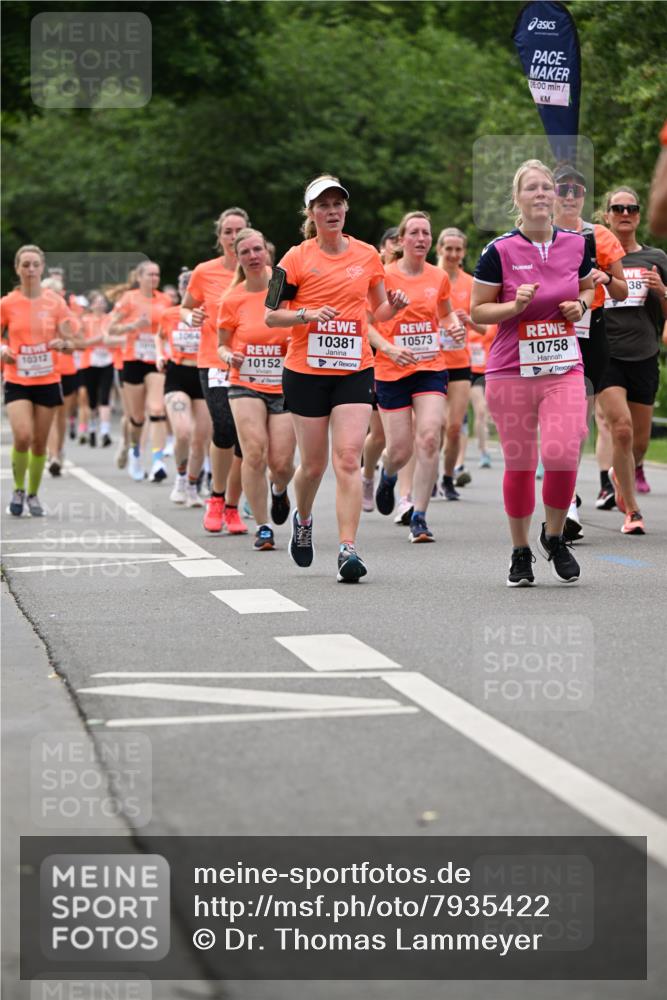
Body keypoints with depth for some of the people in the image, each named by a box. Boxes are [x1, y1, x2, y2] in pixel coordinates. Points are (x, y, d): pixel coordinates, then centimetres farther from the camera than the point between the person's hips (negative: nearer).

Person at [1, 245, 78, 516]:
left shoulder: (55, 302, 0)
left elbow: (72, 343, 2)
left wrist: (63, 343, -21)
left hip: (48, 381, 1)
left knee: (39, 443, 6)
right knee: (22, 436, -18)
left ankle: (33, 494, 25)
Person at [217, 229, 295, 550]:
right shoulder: (232, 299, 1)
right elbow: (222, 345, 12)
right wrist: (229, 357, -10)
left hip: (285, 387, 0)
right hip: (246, 385, 0)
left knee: (281, 463, -5)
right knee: (254, 452, -18)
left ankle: (279, 490, 34)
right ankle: (262, 527, -6)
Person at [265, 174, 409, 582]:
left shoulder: (368, 255, 7)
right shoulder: (296, 259, -2)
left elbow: (379, 311, 19)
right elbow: (271, 315, -1)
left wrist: (394, 306, -4)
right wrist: (307, 315, -18)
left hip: (355, 370, 1)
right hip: (305, 371, -1)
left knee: (348, 459, -13)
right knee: (314, 463, 7)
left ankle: (348, 549, -15)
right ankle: (303, 519, 38)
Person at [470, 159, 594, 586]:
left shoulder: (576, 244, 4)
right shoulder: (499, 251, -6)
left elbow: (589, 287, 22)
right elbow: (477, 311, 0)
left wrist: (581, 305, 0)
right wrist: (516, 305, -17)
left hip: (564, 369, 2)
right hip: (512, 371, -2)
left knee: (563, 456, -13)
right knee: (519, 464, 3)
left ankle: (554, 537, 13)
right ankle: (521, 552, 21)